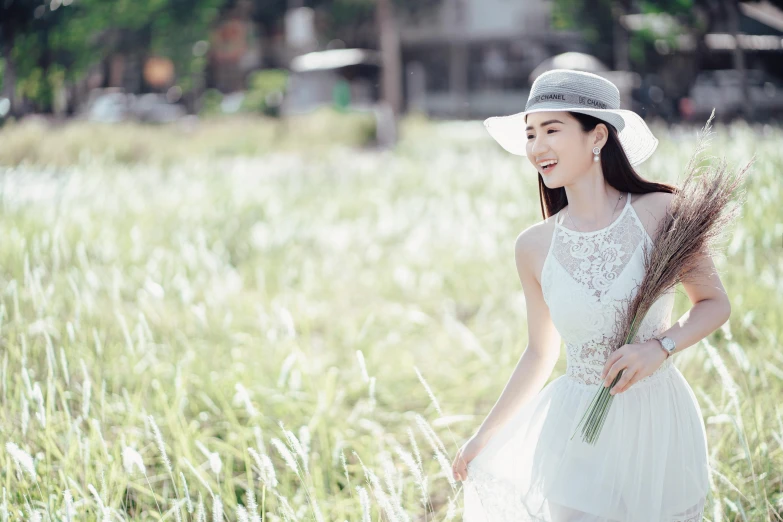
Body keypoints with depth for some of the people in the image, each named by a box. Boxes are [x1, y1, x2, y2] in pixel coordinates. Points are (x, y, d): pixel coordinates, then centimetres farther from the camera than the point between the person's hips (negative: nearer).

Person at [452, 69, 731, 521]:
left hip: (659, 421, -1)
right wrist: (484, 434, 15)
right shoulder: (534, 246, -3)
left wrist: (661, 347, -18)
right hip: (578, 431, 1)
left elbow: (715, 303, 1)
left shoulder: (662, 212, -10)